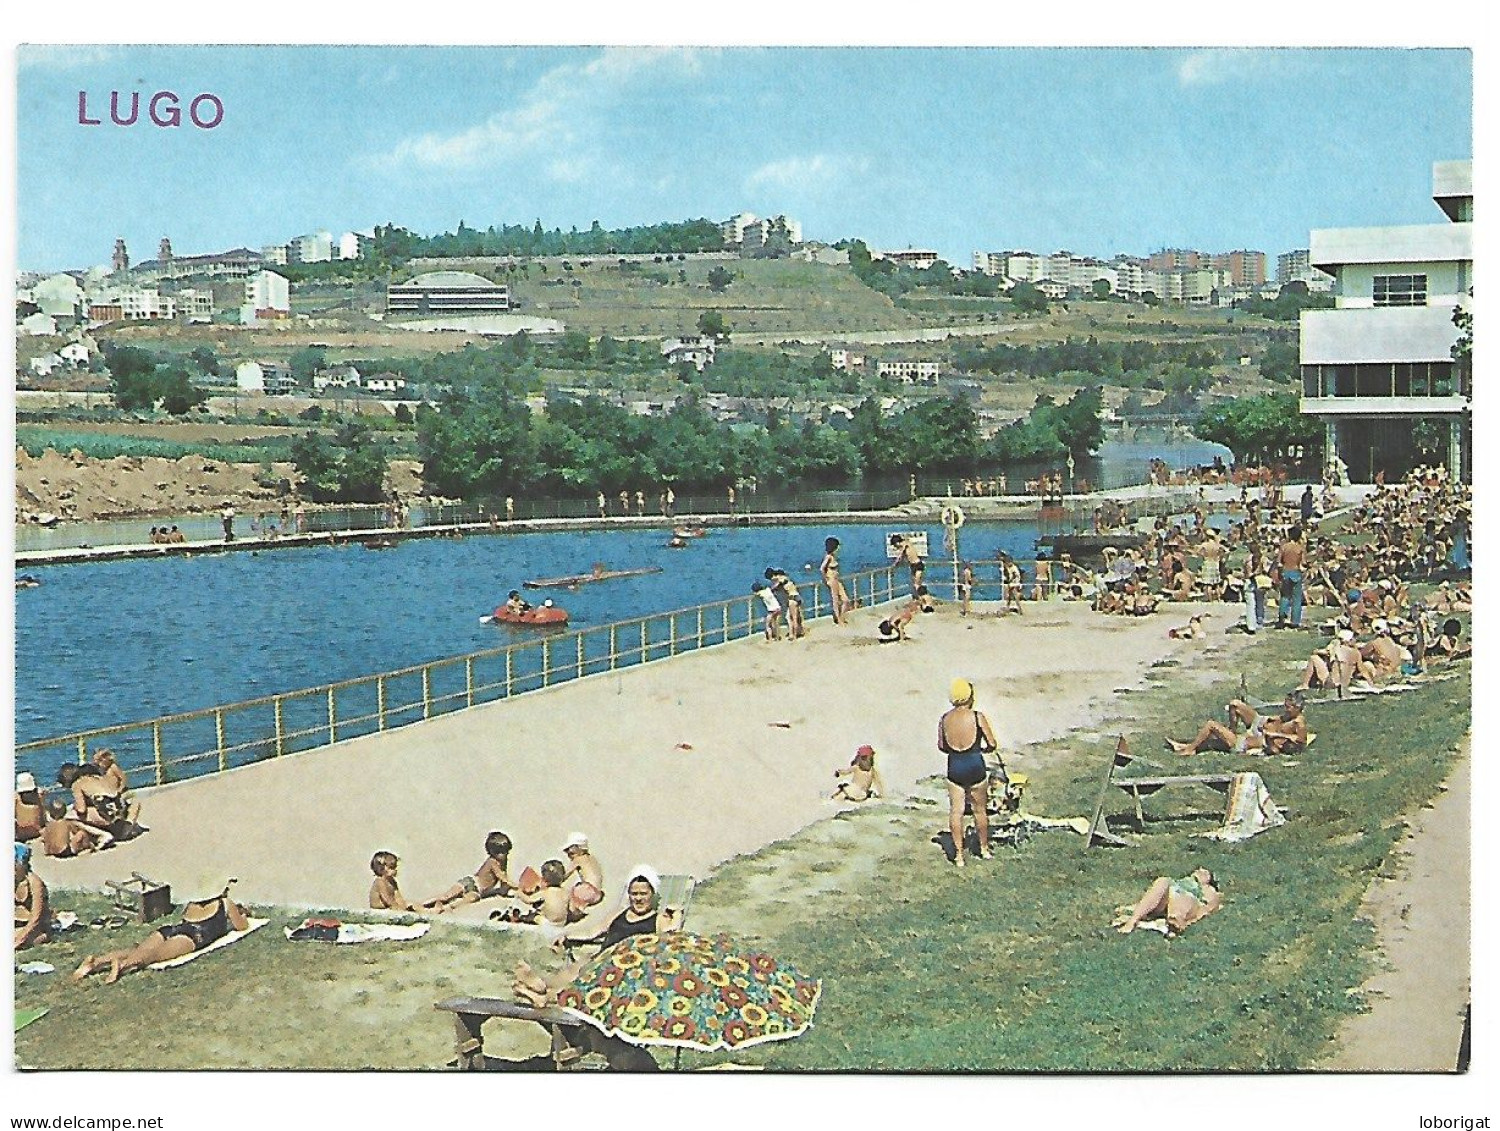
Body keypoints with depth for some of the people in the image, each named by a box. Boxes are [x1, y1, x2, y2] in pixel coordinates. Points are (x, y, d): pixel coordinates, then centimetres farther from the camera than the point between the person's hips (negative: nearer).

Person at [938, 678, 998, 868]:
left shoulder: (944, 719, -4)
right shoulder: (977, 717, -14)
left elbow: (942, 746, 7)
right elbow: (992, 744, -8)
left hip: (954, 769, 2)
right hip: (975, 769, -2)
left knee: (956, 812, 10)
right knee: (980, 810, 16)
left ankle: (959, 854, 13)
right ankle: (984, 849, 32)